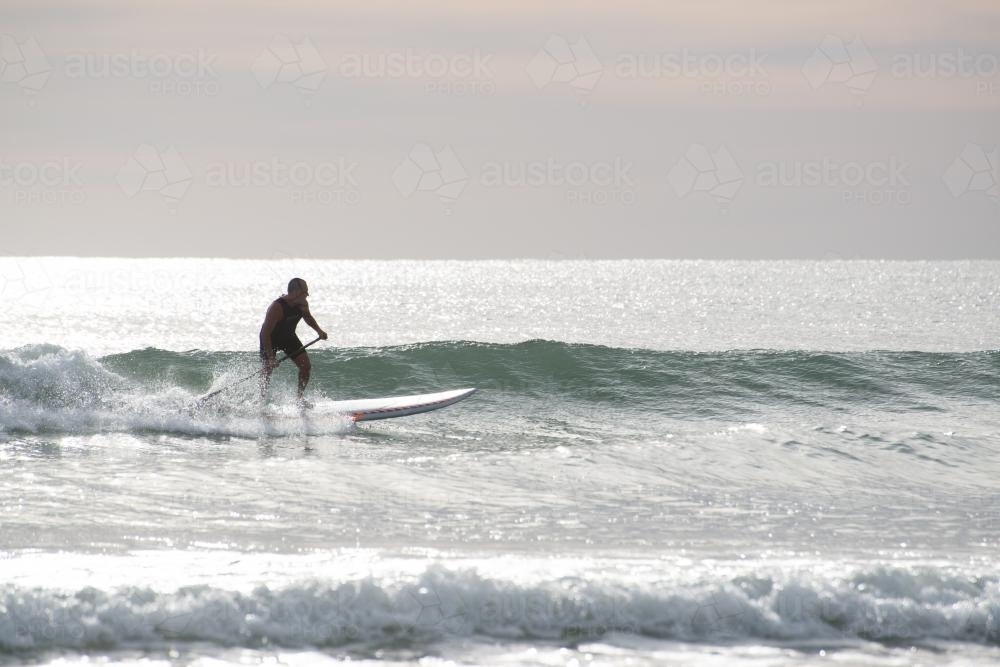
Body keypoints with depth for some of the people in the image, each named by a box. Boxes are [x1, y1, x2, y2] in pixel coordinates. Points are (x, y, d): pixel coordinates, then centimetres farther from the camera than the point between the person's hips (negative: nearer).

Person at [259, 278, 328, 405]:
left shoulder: (302, 304, -15)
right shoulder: (276, 307, -36)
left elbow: (307, 317, 11)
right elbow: (265, 333, -34)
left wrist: (318, 330, -6)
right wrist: (270, 357, -36)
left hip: (288, 336, 6)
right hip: (270, 338, -6)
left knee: (306, 366, -2)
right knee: (268, 368, -9)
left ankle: (300, 397, 12)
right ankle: (261, 399, 8)